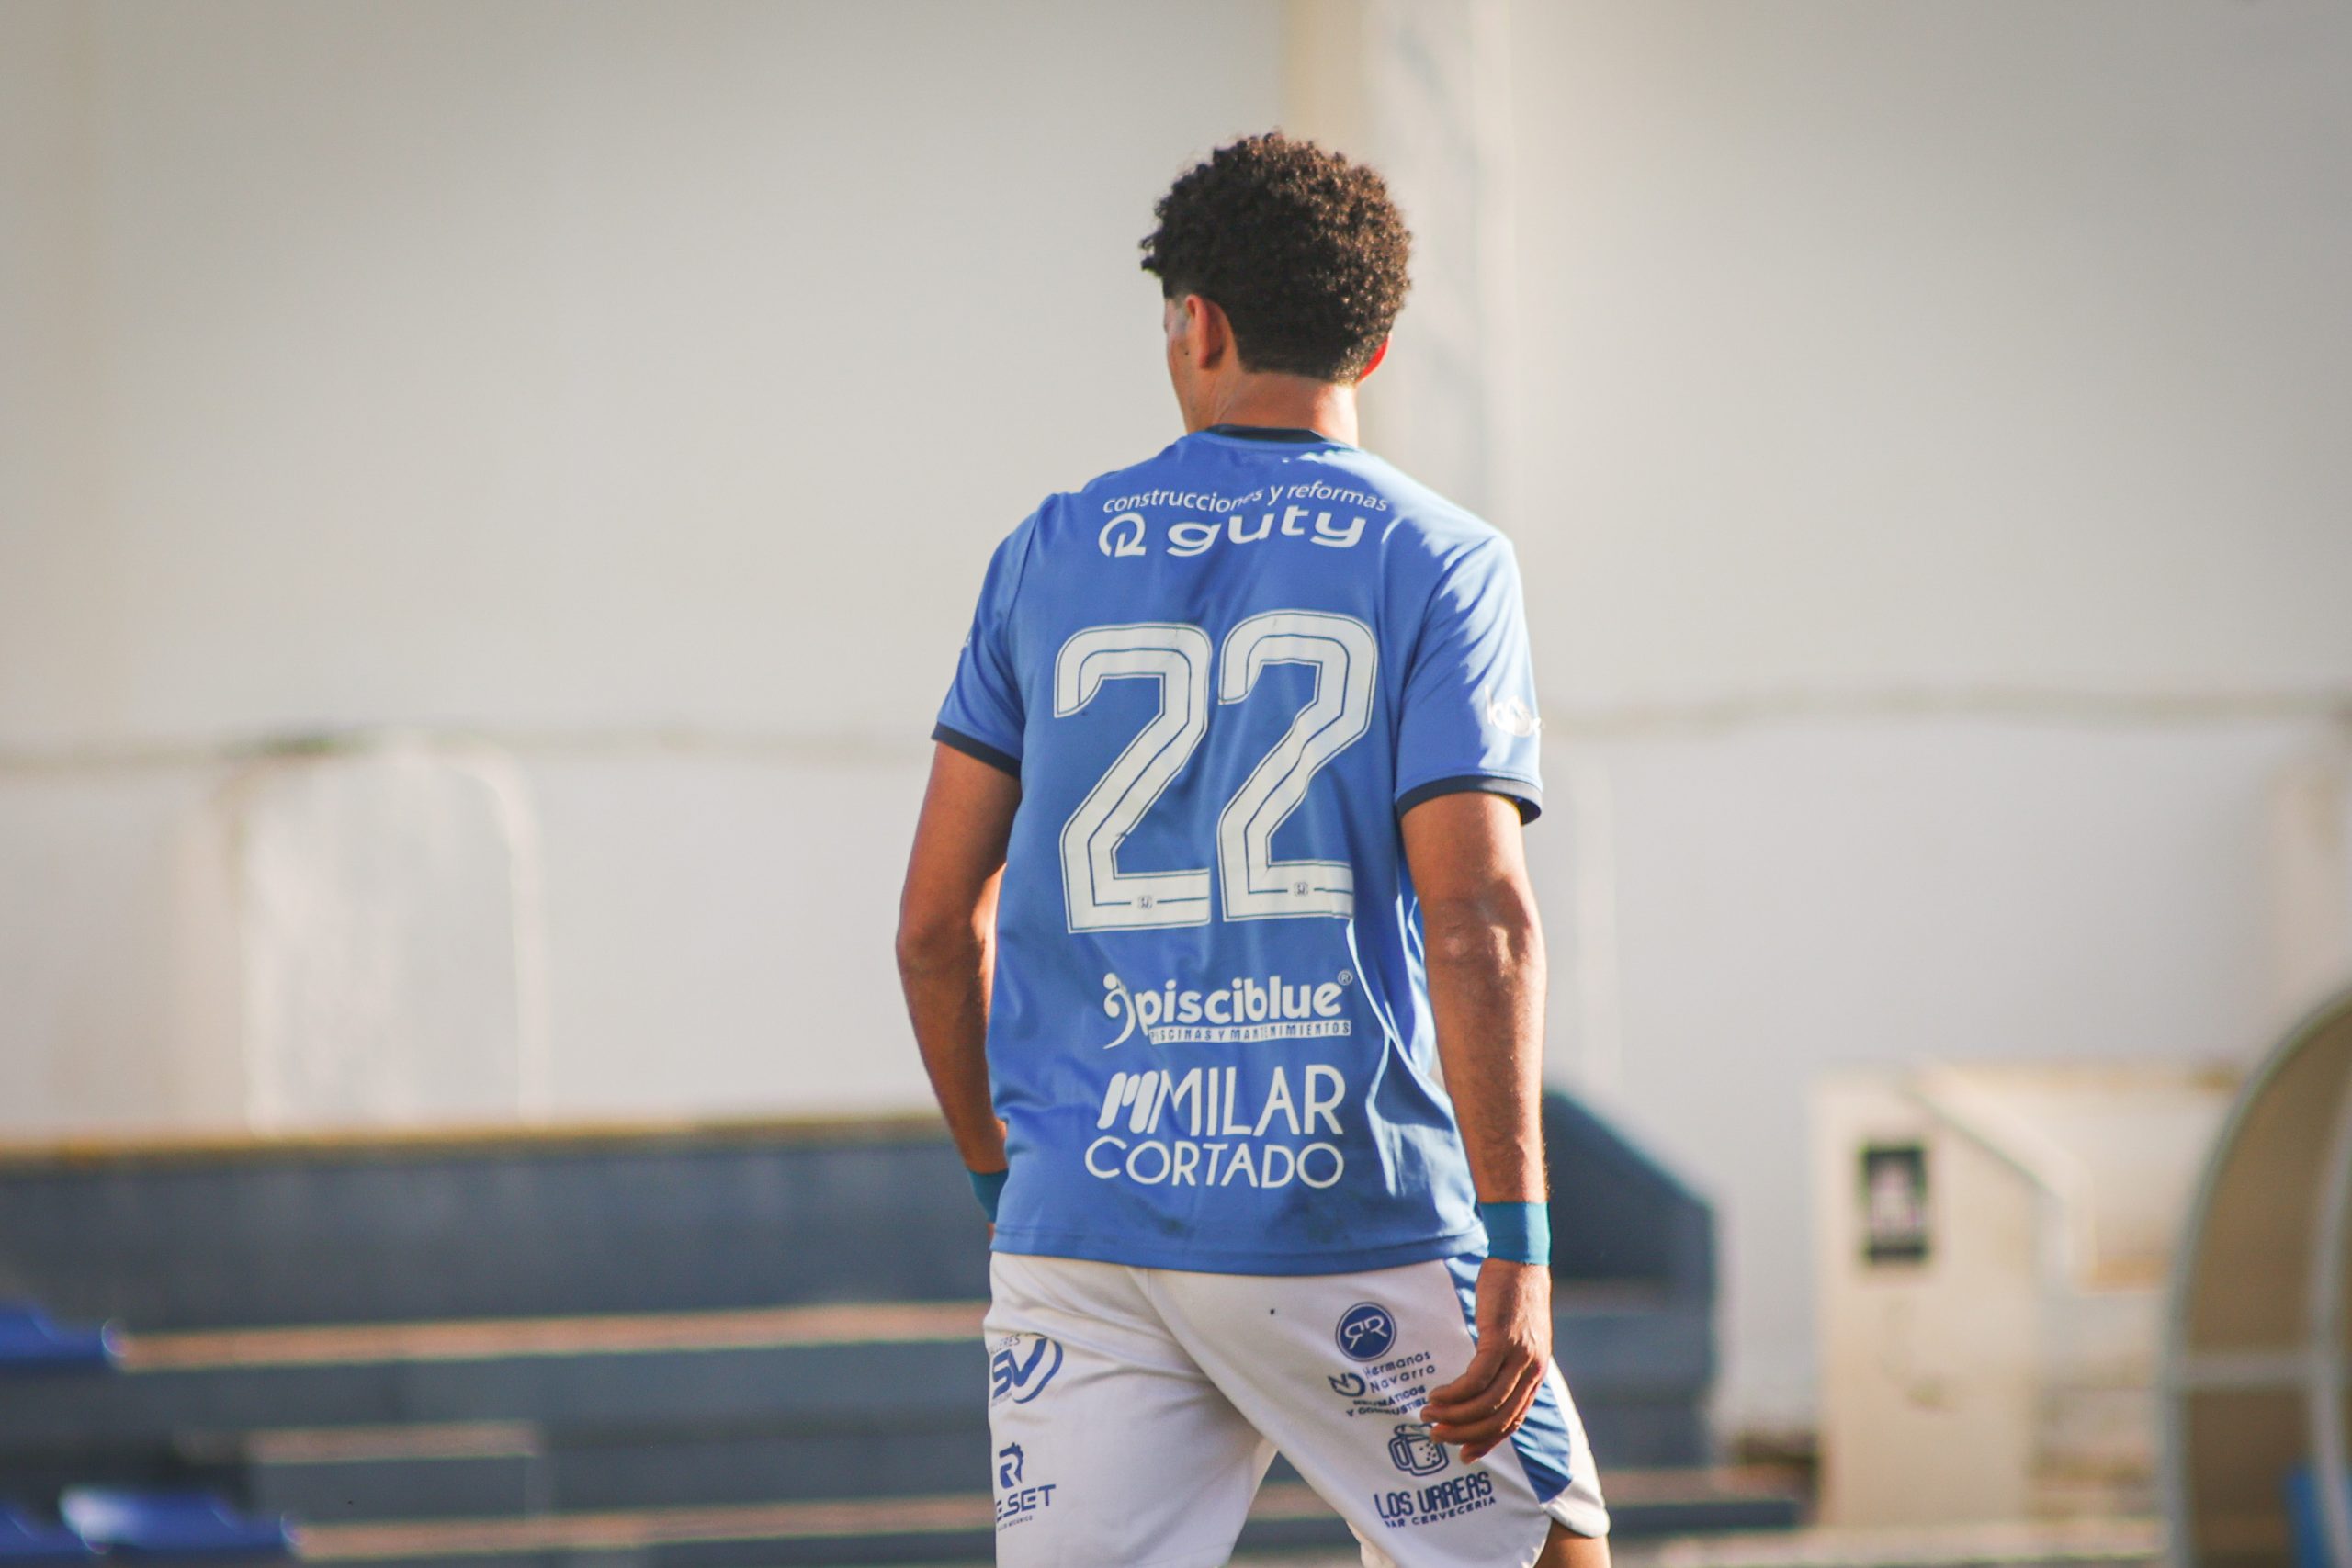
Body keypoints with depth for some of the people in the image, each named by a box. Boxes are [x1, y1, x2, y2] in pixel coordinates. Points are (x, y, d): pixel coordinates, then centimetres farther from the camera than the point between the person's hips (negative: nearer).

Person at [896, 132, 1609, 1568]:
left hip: (1079, 1230, 2)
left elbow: (939, 924, 9)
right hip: (1355, 1229, -2)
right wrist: (1517, 1250, -13)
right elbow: (1479, 919, -11)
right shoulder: (1437, 563, 0)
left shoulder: (1048, 558, 9)